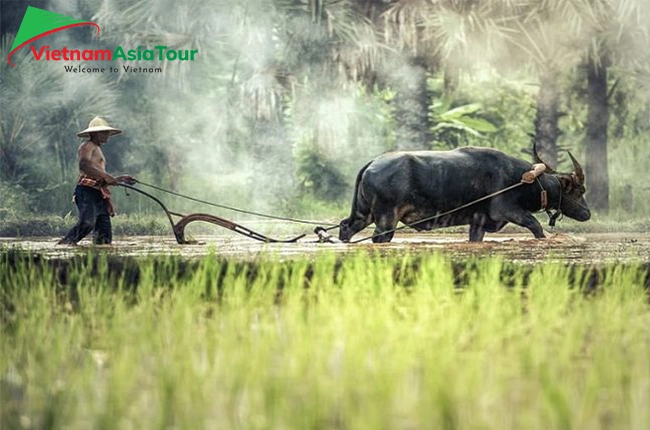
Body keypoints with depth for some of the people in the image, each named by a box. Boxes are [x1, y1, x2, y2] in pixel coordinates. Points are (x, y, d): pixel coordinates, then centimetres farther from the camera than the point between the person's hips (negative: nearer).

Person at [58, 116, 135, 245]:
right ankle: (65, 244, -30)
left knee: (104, 234, 1)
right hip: (87, 191, -10)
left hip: (98, 195, 10)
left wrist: (120, 179, 26)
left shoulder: (97, 149, 30)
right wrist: (105, 176, -23)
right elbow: (84, 165, -21)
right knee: (87, 222, -29)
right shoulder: (87, 146, 0)